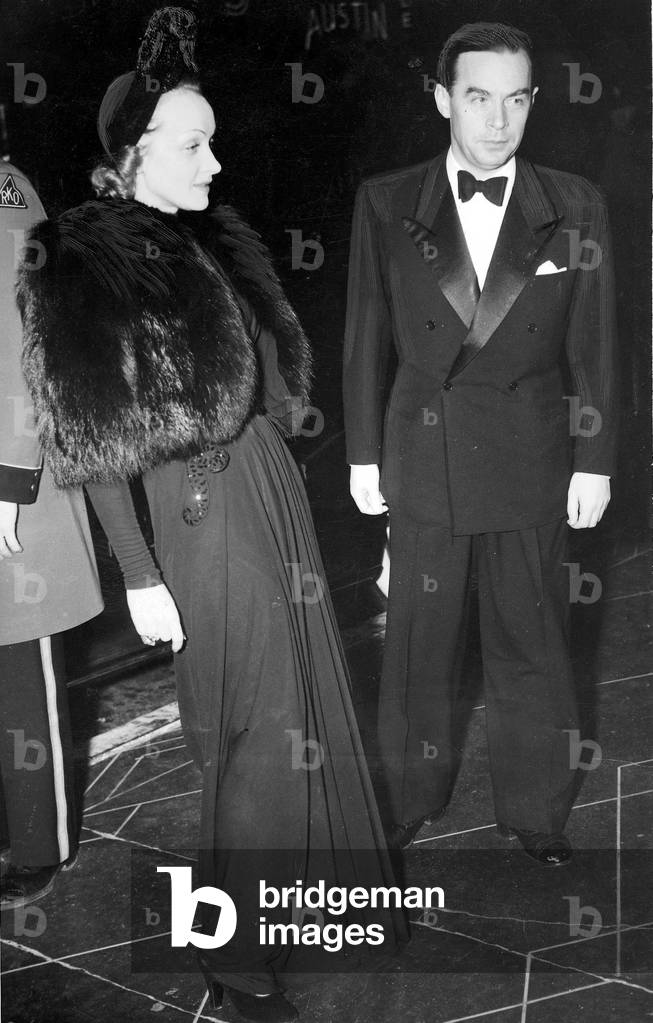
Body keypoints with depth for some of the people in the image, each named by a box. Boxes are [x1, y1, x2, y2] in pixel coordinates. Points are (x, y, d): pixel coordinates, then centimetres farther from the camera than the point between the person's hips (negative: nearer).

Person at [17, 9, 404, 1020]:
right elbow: (98, 447, -14)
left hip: (274, 486, 7)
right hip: (202, 515, -7)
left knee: (308, 697, 18)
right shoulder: (81, 273, -13)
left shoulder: (213, 240, 8)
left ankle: (308, 892, 41)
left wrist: (283, 488, 14)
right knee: (260, 728, 2)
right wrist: (142, 577, -15)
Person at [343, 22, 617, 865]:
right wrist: (363, 455, 2)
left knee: (531, 642, 9)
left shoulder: (574, 208, -1)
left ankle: (535, 812, 29)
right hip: (423, 455, 0)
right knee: (419, 638, 13)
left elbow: (592, 347, 1)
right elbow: (367, 338, 2)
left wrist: (594, 464, 0)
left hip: (533, 462, 0)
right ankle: (412, 796, 33)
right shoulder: (386, 204, -2)